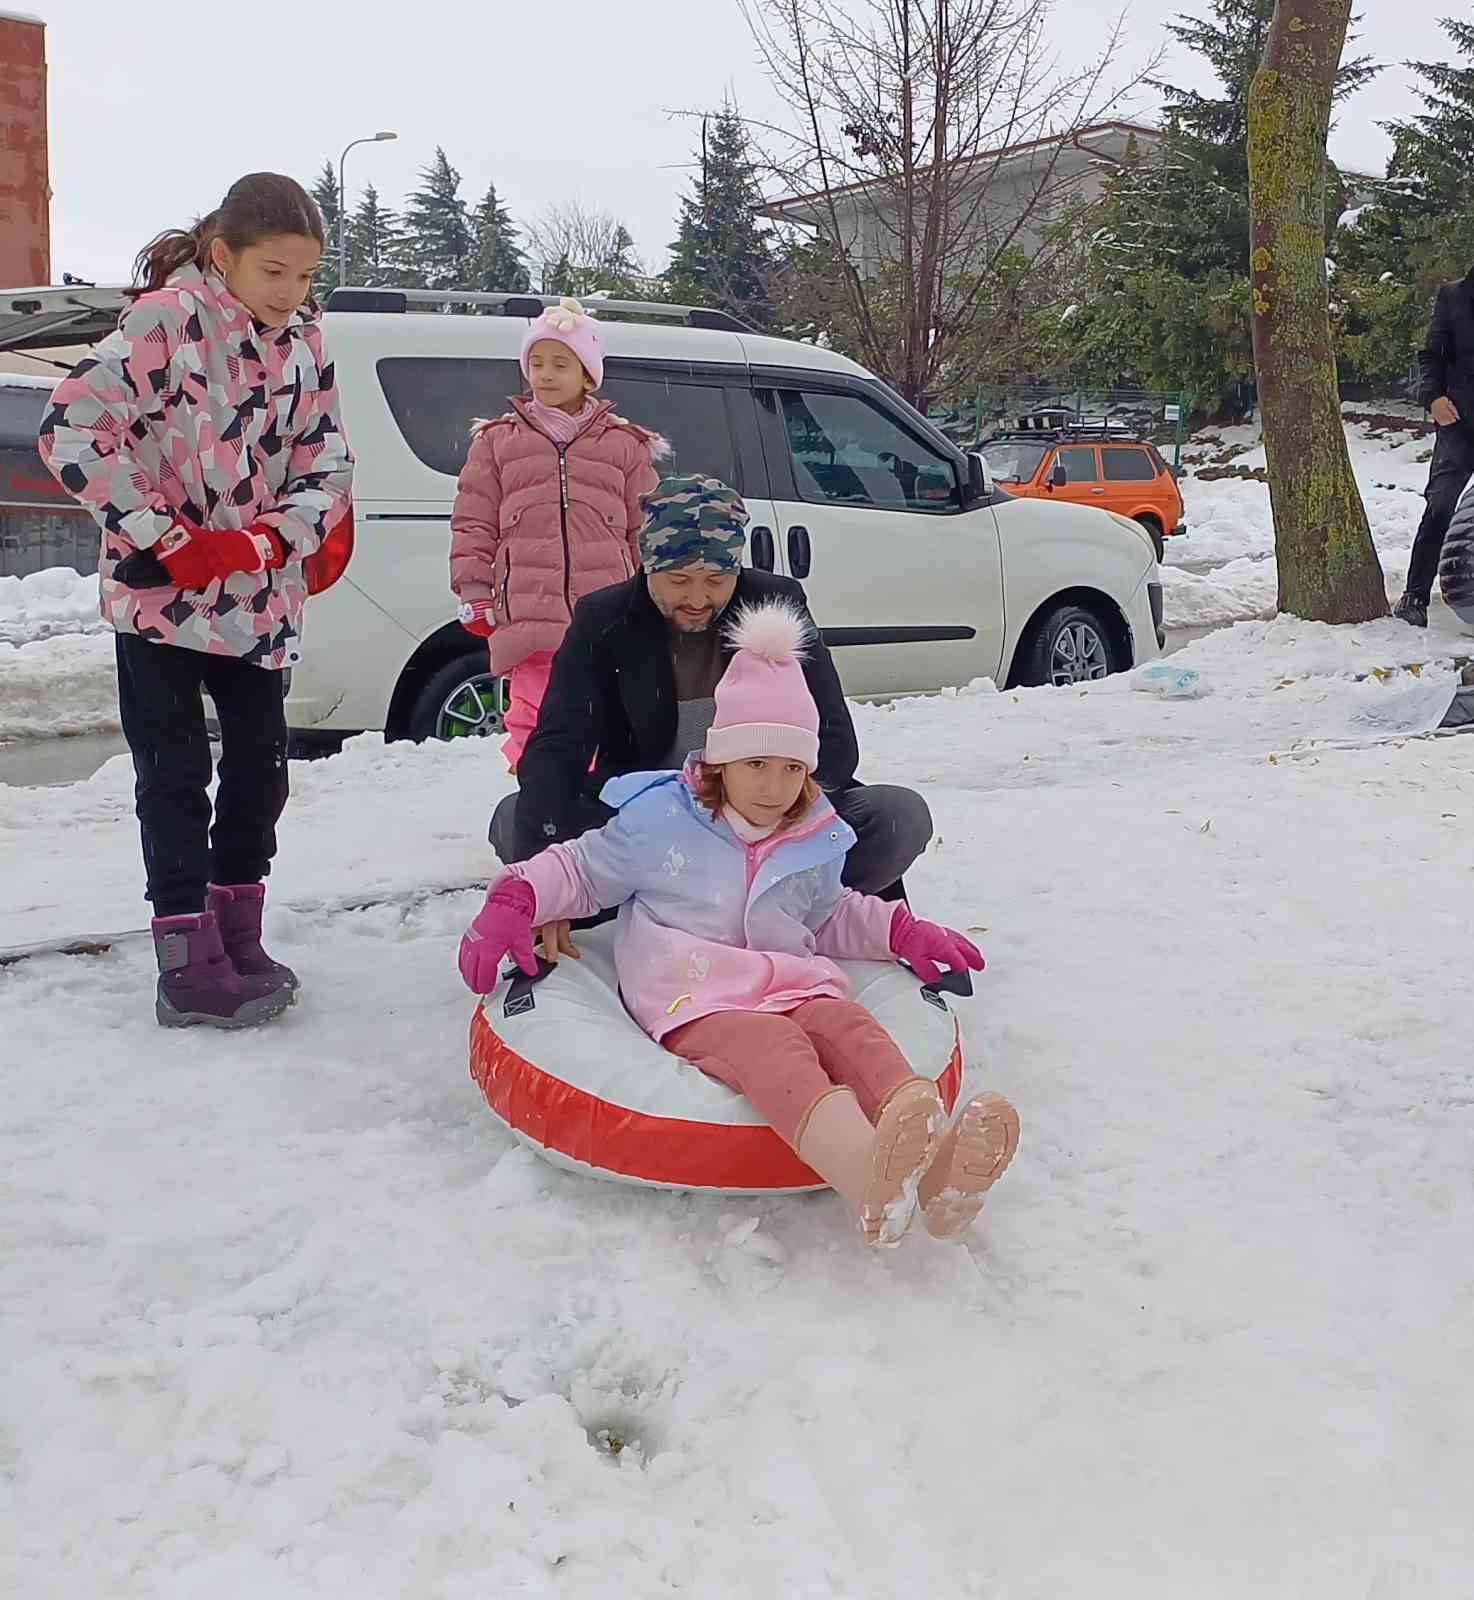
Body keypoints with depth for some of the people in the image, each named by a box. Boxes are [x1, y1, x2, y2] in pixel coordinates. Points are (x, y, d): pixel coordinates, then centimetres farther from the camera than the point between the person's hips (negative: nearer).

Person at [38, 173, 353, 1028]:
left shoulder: (305, 342, 5)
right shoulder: (169, 319, -13)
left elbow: (329, 466, 3)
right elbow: (71, 427, -19)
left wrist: (262, 543, -14)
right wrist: (165, 541, -20)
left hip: (259, 601, 6)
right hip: (161, 598, -6)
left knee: (262, 768, 10)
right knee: (176, 779, 0)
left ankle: (237, 939, 26)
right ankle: (190, 969, 7)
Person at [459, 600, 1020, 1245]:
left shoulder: (816, 843, 18)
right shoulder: (659, 821, 6)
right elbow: (580, 870, 16)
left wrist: (900, 932, 21)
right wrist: (512, 903, 0)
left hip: (792, 983, 5)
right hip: (693, 998, -4)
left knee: (849, 1027, -32)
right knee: (772, 1048, -39)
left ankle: (935, 1164, -61)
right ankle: (863, 1171, -71)